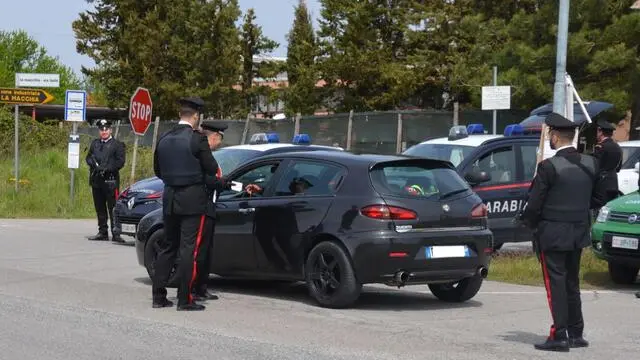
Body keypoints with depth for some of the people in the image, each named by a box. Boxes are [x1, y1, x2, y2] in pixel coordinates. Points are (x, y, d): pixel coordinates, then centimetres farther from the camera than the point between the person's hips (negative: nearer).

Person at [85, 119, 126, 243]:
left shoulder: (117, 144, 1)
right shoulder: (95, 143, 19)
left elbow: (120, 162, -6)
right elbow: (88, 157, 20)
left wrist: (106, 168, -14)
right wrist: (93, 163, -3)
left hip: (110, 181, -6)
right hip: (96, 180, 6)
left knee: (113, 208, -8)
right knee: (100, 208, 9)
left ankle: (116, 233, -8)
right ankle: (102, 232, 16)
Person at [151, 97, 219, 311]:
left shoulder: (164, 139, 6)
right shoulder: (197, 139, -12)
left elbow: (158, 170, 14)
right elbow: (212, 169, -9)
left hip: (170, 198, 6)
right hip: (192, 200, -6)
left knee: (167, 246, 14)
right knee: (189, 249, -2)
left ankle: (158, 295, 15)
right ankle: (185, 299, -3)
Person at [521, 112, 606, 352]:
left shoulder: (549, 167, -18)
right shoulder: (590, 164, 2)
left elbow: (534, 204, -15)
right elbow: (598, 198, 10)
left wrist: (529, 223, 3)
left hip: (552, 235, -6)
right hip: (578, 234, 6)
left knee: (556, 285, -1)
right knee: (572, 283, 17)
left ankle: (559, 336, -2)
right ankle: (576, 334, 21)